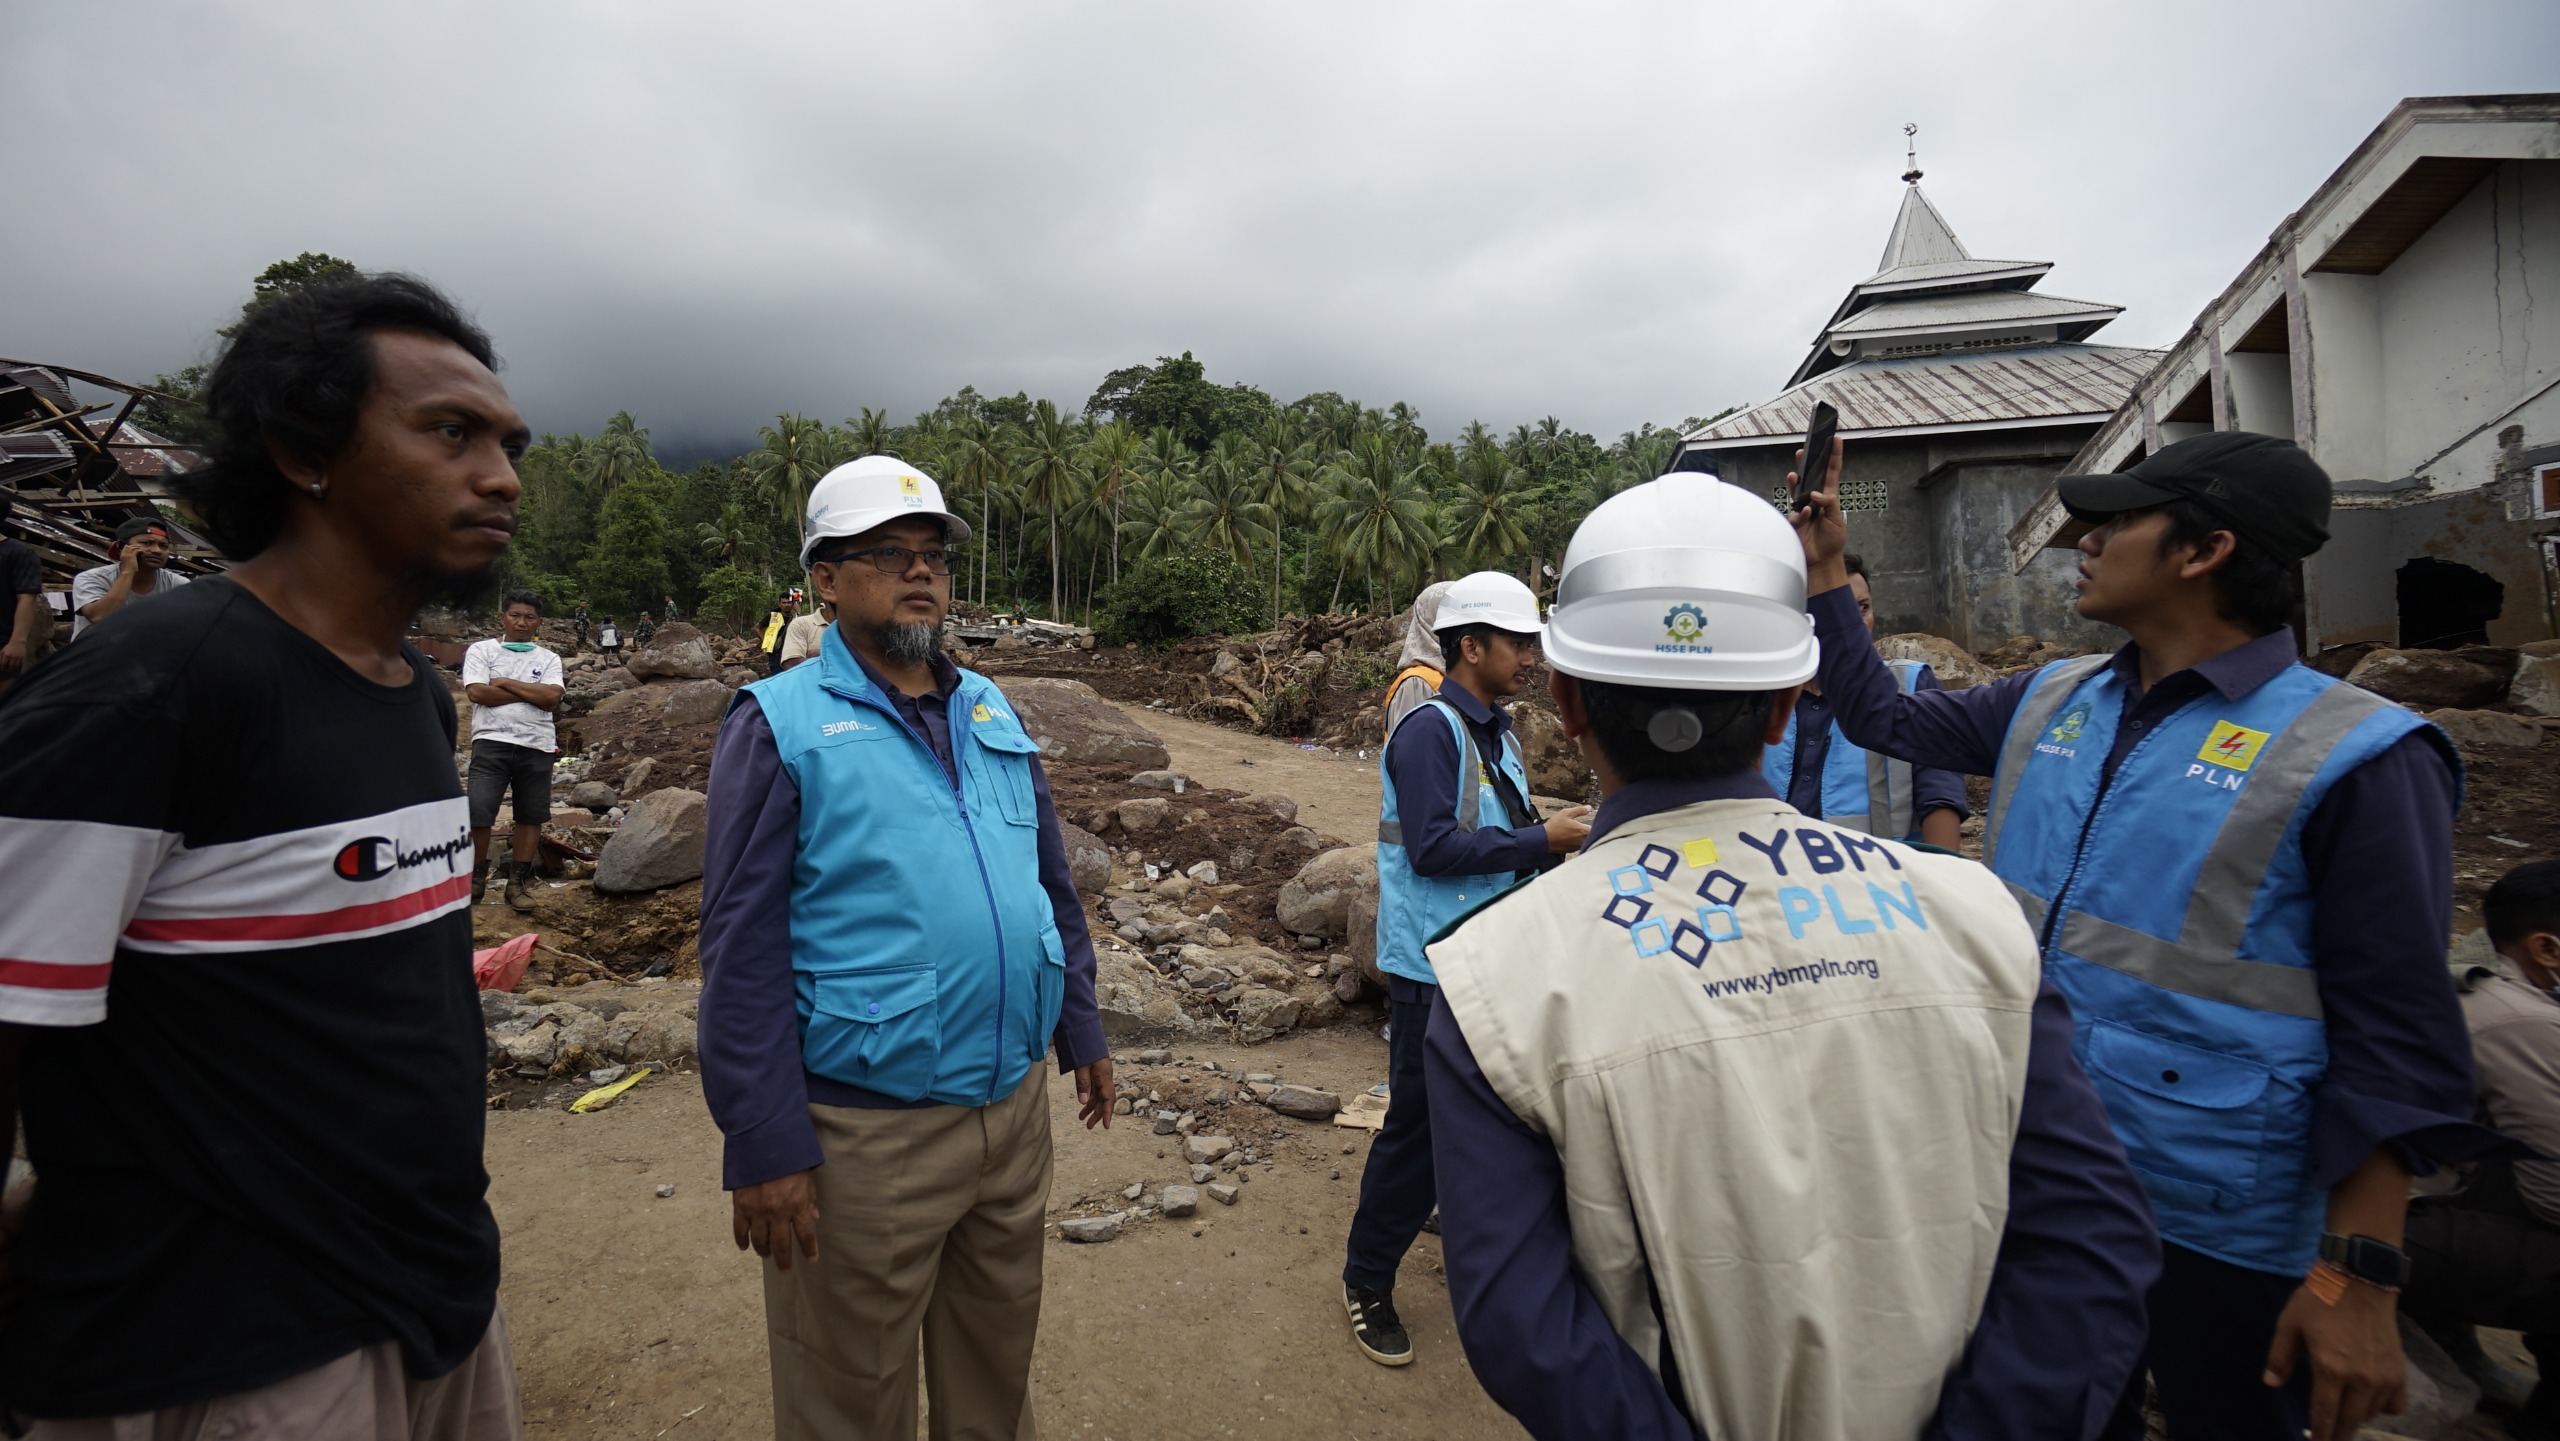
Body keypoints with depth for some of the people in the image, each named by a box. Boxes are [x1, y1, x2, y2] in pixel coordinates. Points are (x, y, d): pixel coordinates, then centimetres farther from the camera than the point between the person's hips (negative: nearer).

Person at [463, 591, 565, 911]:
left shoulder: (548, 659, 11)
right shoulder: (481, 650, 6)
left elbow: (552, 698, -5)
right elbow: (477, 692, -9)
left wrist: (505, 683, -5)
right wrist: (532, 693, -6)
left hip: (537, 746, 3)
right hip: (492, 742, -2)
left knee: (531, 815, 6)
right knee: (478, 812, -7)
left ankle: (519, 882, 15)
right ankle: (476, 877, 11)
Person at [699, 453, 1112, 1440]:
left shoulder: (992, 710, 8)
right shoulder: (781, 725, -9)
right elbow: (744, 952, -12)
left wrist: (1081, 1031, 14)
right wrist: (765, 1148, -14)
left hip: (1016, 1105, 5)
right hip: (867, 1132, -5)